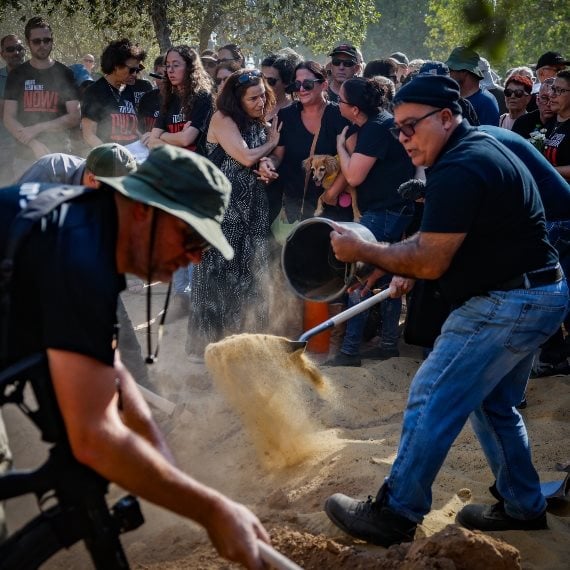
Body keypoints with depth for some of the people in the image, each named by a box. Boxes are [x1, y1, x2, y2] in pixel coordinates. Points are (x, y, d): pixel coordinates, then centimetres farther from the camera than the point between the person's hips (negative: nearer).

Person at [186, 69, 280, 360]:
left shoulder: (260, 123, 11)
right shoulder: (223, 119, -8)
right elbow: (245, 158, -18)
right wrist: (271, 142, -2)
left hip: (253, 208, 6)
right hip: (223, 206, -6)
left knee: (249, 270, 8)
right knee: (218, 268, -1)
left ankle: (242, 334, 18)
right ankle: (208, 339, 8)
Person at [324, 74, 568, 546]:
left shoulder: (458, 170, -21)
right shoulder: (480, 147, 13)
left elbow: (429, 262, -21)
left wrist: (362, 251, -11)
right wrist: (413, 270, 14)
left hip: (506, 303, -11)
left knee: (432, 399, -6)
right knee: (494, 403, 21)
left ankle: (395, 516, 1)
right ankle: (523, 507, 30)